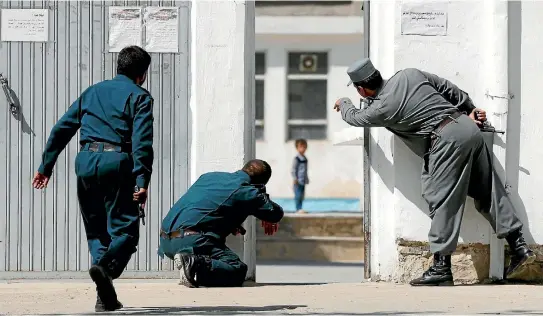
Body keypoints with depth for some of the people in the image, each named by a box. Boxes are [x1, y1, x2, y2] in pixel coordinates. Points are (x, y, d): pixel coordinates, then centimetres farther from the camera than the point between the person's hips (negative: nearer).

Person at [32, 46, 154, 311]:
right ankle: (106, 266, -33)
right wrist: (142, 181, -14)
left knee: (96, 230, 12)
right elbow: (142, 142, -9)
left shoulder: (92, 92, 21)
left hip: (85, 162, 5)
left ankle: (105, 298, 3)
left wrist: (45, 166, 22)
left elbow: (61, 129, 19)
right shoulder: (139, 97, 5)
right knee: (125, 228, -2)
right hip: (116, 162, -5)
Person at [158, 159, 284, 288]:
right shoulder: (247, 191, 2)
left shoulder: (210, 176, 24)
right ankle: (194, 265, -28)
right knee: (239, 270, -8)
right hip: (192, 242, -8)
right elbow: (277, 213, 12)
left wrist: (232, 225, 39)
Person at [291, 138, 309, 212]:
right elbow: (293, 170, -12)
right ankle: (298, 208, -8)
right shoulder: (296, 159, -10)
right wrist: (295, 179, -19)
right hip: (298, 181, -8)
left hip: (303, 181, 8)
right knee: (298, 195, -9)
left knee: (302, 195, 8)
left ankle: (299, 208, 13)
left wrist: (307, 179, 21)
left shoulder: (305, 159, 13)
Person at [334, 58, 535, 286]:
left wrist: (343, 104, 42)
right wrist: (470, 109, 26)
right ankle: (519, 246, 9)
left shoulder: (381, 109, -2)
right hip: (469, 127, 7)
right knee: (489, 192, 10)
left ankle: (441, 267, -5)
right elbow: (448, 89, 16)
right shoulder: (408, 75, 12)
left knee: (443, 201, -4)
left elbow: (354, 118, 20)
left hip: (447, 141, -7)